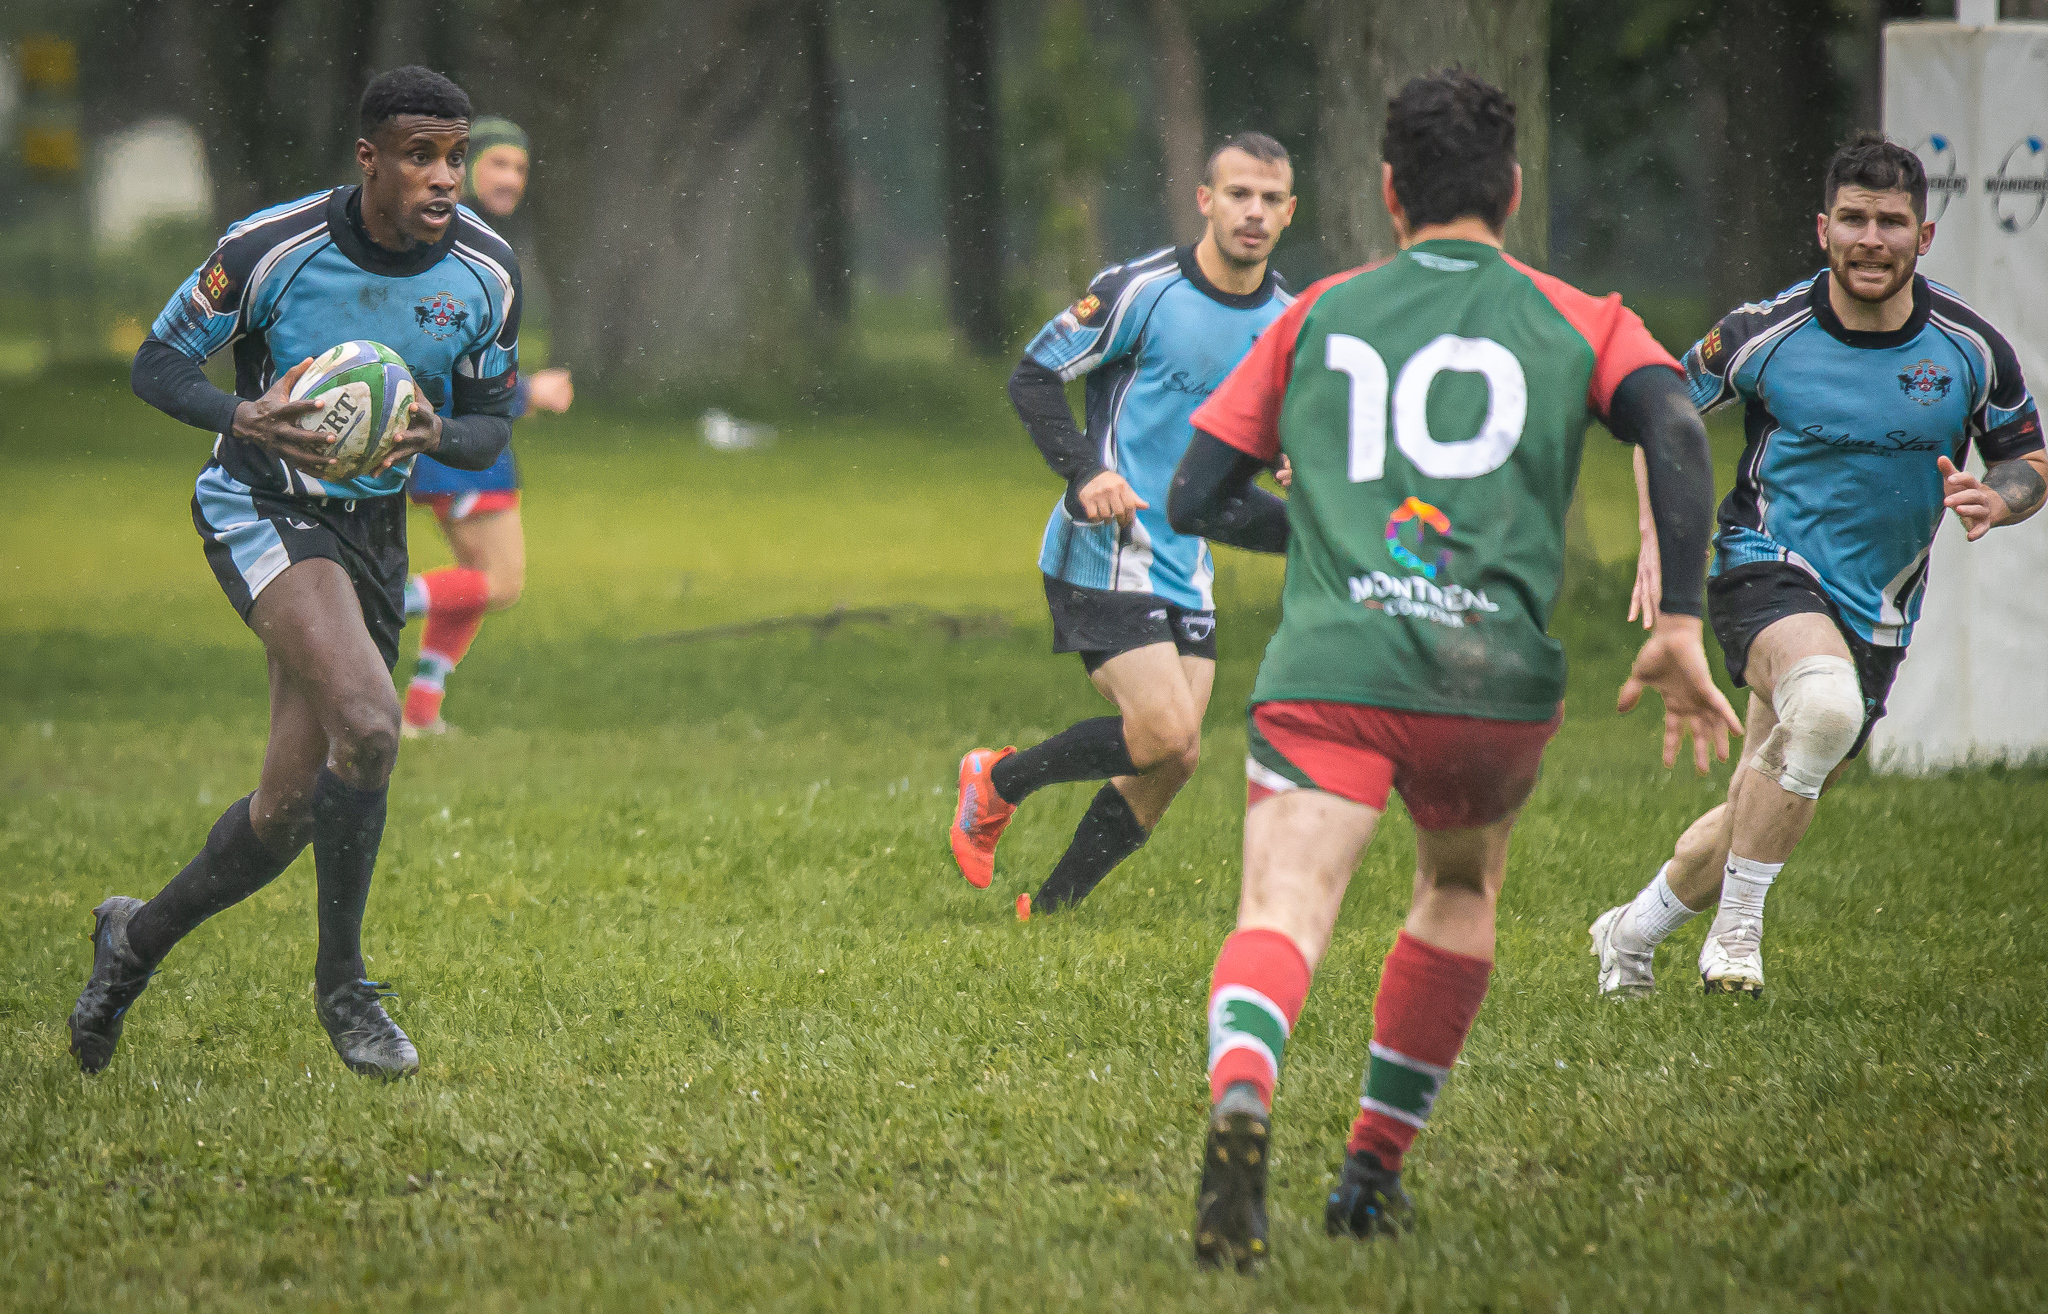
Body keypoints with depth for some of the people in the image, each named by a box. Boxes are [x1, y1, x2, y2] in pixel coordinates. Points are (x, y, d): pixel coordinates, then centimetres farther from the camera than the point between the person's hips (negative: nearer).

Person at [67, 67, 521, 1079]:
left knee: (290, 809, 5)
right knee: (368, 721, -30)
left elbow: (491, 425, 5)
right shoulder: (270, 247, -17)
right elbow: (157, 365, -7)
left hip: (373, 529, 5)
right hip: (260, 509, -5)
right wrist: (249, 417, -27)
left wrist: (434, 435, -19)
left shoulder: (485, 274, -6)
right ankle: (342, 980, -14)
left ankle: (138, 936, 32)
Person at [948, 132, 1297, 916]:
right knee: (1163, 734, -18)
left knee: (1174, 760, 2)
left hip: (1186, 569, 7)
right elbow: (1033, 376, -8)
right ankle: (999, 783, 6)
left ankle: (1046, 914, 16)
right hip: (1105, 554, -7)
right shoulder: (1142, 291, -12)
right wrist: (1084, 471, -23)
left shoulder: (1286, 321, 7)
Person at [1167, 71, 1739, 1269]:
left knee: (1283, 913, -15)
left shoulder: (1317, 316, 19)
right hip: (1495, 679, 1)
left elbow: (1198, 500, 20)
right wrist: (1683, 627, -7)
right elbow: (1675, 430, -6)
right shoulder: (1577, 322, 15)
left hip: (1327, 672, -1)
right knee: (1462, 891, 28)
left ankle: (1240, 1099, -48)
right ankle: (1375, 1171, 28)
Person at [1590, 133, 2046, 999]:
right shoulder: (1765, 334, -11)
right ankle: (1737, 927, -22)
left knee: (1764, 813, 9)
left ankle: (1632, 931, 36)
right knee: (1826, 703, -36)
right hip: (1768, 570, -4)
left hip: (1878, 609, 4)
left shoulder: (1971, 349, -7)